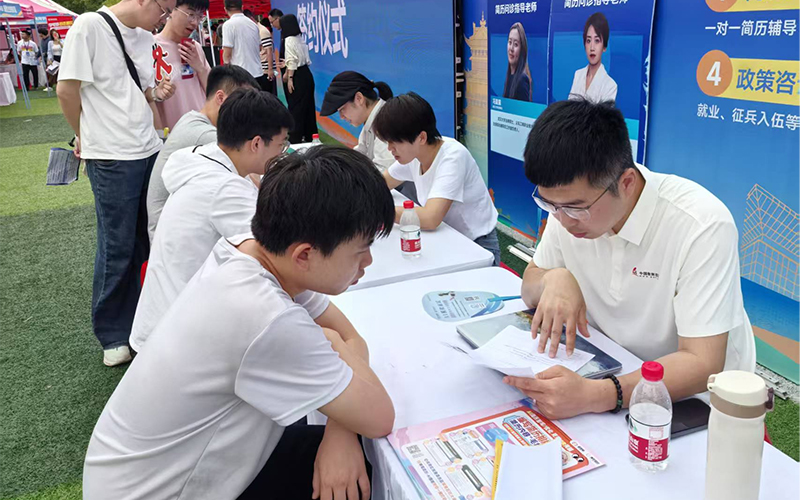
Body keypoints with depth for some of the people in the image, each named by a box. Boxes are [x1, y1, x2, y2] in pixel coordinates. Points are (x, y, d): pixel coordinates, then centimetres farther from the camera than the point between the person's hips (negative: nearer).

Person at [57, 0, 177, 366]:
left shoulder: (144, 37, 12)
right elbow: (66, 89, -8)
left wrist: (157, 94, -1)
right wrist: (87, 137, 4)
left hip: (149, 150, 7)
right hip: (112, 158, -7)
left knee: (149, 238, 12)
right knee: (118, 246, 2)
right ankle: (114, 335, 19)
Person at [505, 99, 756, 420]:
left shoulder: (702, 226, -26)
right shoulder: (570, 202, -9)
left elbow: (701, 365, -27)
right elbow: (531, 286, 4)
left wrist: (593, 395, -41)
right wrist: (554, 278, -20)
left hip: (697, 398, -4)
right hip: (615, 370, 4)